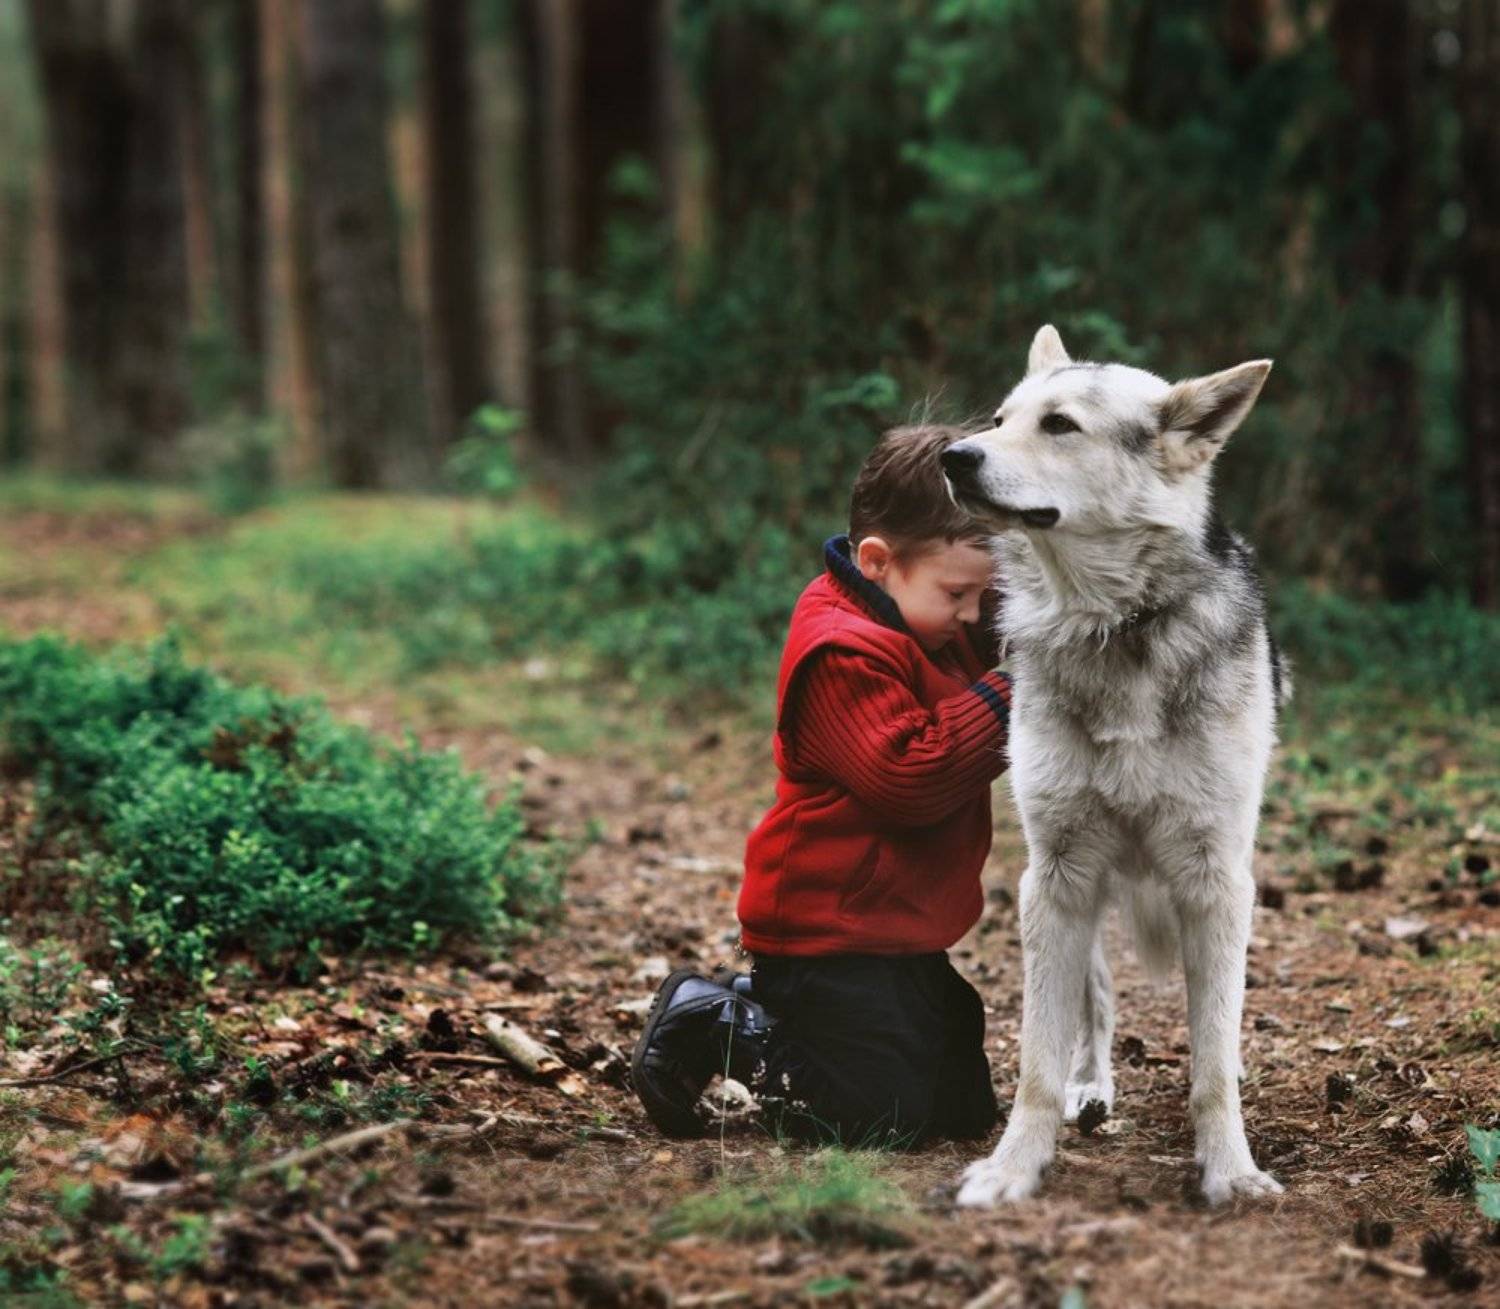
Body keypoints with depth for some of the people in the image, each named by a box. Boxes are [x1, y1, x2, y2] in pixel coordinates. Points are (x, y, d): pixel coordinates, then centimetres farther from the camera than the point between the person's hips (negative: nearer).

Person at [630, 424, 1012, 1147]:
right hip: (832, 930, -10)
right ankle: (707, 1028, 4)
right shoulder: (846, 653, -20)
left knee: (965, 1112, 13)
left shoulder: (933, 631, 11)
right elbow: (910, 778, -27)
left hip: (899, 933, 10)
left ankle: (766, 1007, 21)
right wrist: (1002, 698, -24)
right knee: (881, 1116, -12)